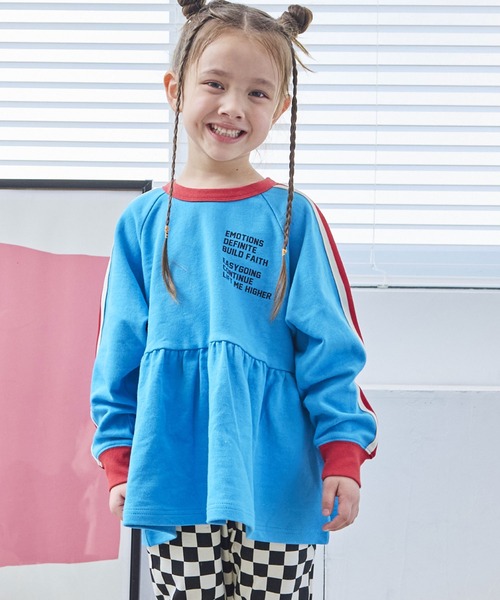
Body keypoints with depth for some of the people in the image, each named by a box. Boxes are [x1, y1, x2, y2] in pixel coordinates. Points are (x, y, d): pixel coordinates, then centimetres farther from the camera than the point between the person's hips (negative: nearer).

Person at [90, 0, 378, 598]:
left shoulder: (292, 217, 1)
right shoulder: (144, 221, 6)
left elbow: (330, 348, 0)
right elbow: (120, 354, 9)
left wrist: (343, 456, -6)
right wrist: (118, 460, 6)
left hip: (275, 479, -1)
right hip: (175, 477, 2)